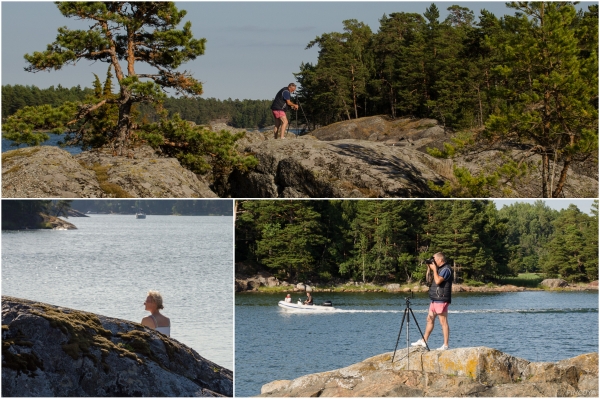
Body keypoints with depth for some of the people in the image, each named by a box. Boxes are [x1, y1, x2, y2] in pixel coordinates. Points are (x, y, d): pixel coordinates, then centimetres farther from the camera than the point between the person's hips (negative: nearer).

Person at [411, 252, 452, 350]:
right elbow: (429, 280, 25)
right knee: (430, 319, 14)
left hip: (441, 300, -10)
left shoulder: (446, 269, -13)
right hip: (435, 300, 10)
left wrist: (434, 269, -12)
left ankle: (445, 345, -7)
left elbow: (438, 281, -24)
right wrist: (429, 269, 13)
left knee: (443, 322, -8)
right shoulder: (439, 268, 18)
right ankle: (423, 341, 21)